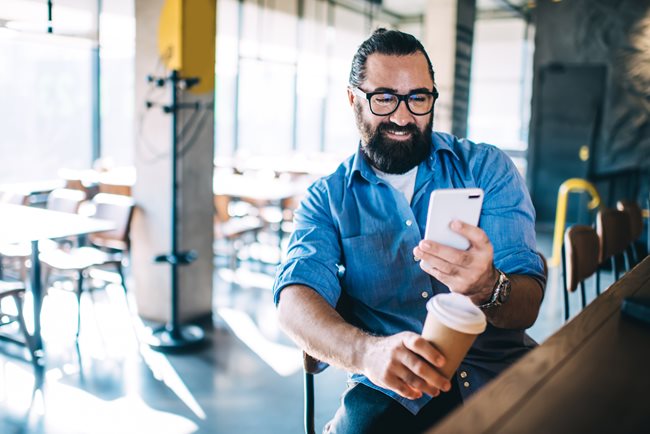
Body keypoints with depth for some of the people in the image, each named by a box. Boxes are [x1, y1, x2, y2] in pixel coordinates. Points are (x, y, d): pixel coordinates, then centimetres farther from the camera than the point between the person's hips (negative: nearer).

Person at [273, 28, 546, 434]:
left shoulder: (488, 168, 3)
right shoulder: (327, 198, 4)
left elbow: (527, 307, -5)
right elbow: (295, 301, -13)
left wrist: (486, 288, -30)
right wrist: (368, 351, -34)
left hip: (501, 373, 2)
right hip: (393, 391, -1)